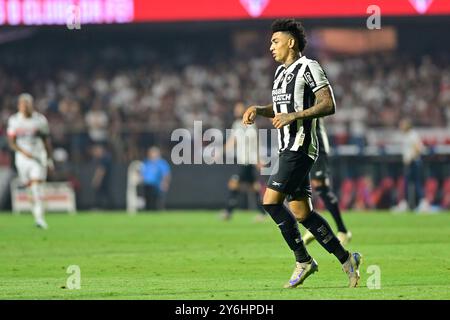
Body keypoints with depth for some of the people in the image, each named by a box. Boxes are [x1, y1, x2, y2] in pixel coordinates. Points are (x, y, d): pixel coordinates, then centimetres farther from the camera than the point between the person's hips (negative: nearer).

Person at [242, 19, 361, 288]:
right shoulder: (281, 72, 20)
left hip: (300, 147, -9)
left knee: (271, 201, -15)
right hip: (287, 149, 9)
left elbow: (329, 105, -14)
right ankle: (346, 259, 12)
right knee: (301, 213, 6)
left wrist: (295, 116, -22)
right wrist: (258, 110, 13)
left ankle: (303, 260, -6)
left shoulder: (308, 67, -7)